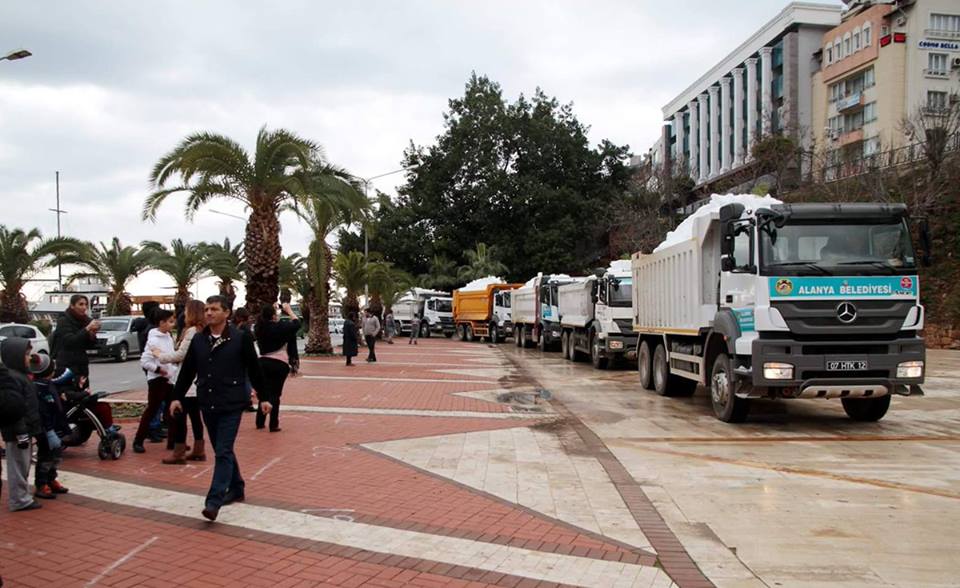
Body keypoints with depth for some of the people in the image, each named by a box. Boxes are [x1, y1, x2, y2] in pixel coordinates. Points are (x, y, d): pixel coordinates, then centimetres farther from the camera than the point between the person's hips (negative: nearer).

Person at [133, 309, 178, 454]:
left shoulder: (169, 337, 9)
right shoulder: (154, 340, -15)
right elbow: (144, 361, -19)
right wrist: (158, 369, -22)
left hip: (169, 379, 8)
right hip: (157, 380, -8)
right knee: (151, 410, -3)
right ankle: (138, 441, 6)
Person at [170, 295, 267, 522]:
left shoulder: (241, 338, -7)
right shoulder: (198, 340, 6)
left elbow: (254, 369, -2)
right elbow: (187, 370, 11)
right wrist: (177, 397, 8)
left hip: (232, 405, -5)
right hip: (207, 405, 5)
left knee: (223, 452, -9)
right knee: (223, 451, 16)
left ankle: (214, 501, -11)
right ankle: (236, 488, 32)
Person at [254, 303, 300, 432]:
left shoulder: (259, 327, 2)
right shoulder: (279, 327, -14)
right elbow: (296, 324, -7)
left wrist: (272, 309, 17)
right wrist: (289, 310, 1)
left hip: (263, 363, 5)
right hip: (279, 364, -5)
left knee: (263, 392, 17)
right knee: (275, 394, 1)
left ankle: (260, 422, 20)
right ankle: (273, 425, 3)